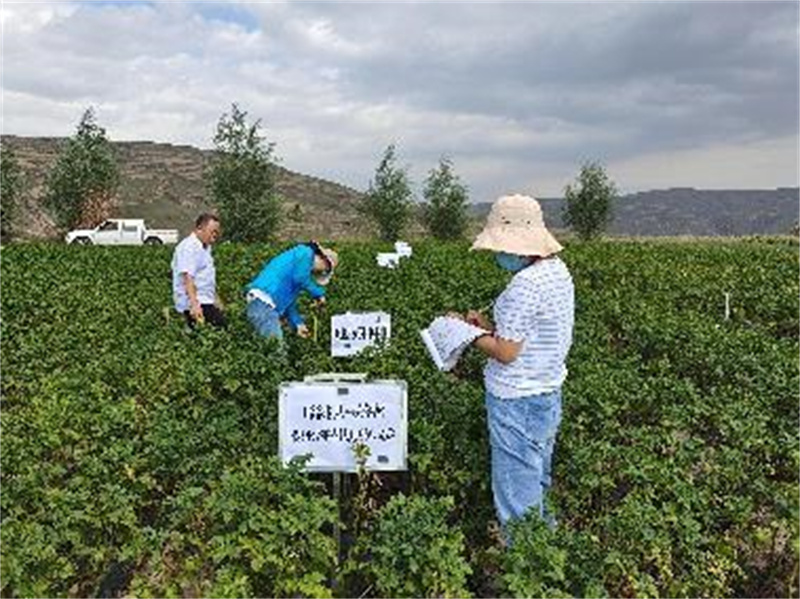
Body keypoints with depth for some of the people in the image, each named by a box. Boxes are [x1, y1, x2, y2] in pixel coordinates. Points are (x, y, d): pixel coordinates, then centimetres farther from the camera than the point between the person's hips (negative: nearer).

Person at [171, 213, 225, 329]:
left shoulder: (205, 247, 20)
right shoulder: (189, 247, -12)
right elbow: (187, 278, -22)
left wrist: (215, 297, 34)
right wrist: (194, 305, -31)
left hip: (205, 301, 10)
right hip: (195, 303, -10)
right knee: (220, 326, -21)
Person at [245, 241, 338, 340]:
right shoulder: (306, 253, 2)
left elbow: (289, 301, 25)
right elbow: (301, 278, -14)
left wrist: (298, 323, 18)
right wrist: (318, 293, -1)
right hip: (264, 303, -10)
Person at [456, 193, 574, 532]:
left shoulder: (525, 286, -25)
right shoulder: (558, 271, 5)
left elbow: (506, 353, -22)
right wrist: (489, 327, 8)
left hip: (517, 399, -10)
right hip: (548, 392, 10)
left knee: (516, 489, 4)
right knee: (538, 478, 24)